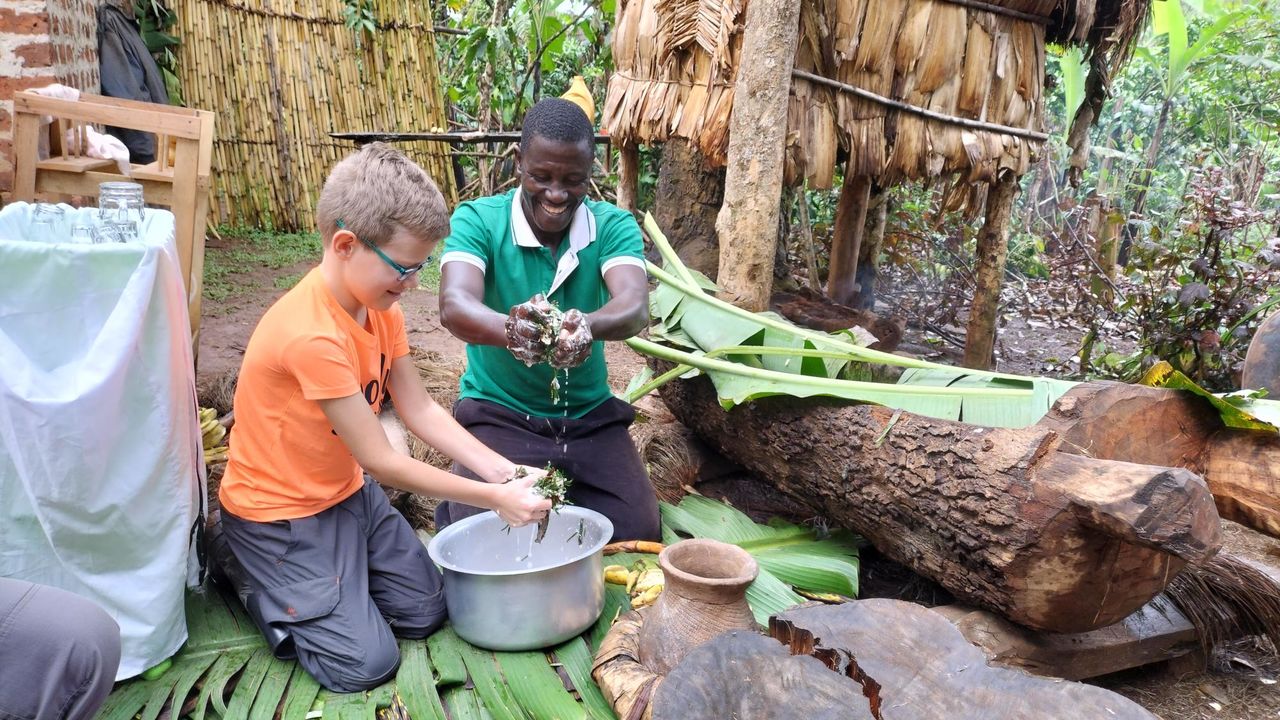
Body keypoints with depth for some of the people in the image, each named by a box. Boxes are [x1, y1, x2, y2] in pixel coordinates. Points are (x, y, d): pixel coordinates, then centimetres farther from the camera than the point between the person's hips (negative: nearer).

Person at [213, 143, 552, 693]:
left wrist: (502, 471, -16)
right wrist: (495, 499, -23)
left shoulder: (381, 307, -6)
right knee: (366, 663, -9)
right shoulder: (312, 336, -33)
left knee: (425, 613, 8)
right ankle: (256, 578, 11)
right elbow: (381, 462, -27)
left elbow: (420, 410, -4)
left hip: (349, 492, 8)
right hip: (281, 513, -8)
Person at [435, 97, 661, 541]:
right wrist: (510, 329, -53)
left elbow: (635, 306, -27)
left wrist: (588, 324, -51)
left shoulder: (613, 225, -8)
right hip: (497, 412, -2)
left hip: (590, 413, 2)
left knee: (637, 533, -10)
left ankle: (562, 490, 20)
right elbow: (454, 305, -30)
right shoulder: (478, 220, -12)